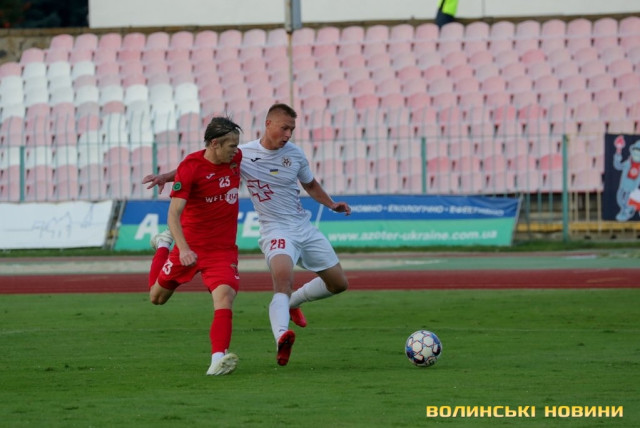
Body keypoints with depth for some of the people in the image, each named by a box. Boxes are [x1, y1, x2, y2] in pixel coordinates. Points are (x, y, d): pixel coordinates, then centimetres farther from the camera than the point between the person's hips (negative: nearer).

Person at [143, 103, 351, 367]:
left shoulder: (295, 154, 3)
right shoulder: (243, 155, -8)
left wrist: (331, 204, 8)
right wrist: (167, 176, -14)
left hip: (305, 227, 6)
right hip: (276, 231, -6)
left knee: (339, 283, 11)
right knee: (283, 276, -36)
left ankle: (294, 302, 37)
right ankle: (281, 337, -56)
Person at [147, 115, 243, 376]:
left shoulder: (236, 158, -2)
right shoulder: (190, 168, -19)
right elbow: (173, 214, -24)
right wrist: (183, 248, -38)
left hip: (223, 249, 2)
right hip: (191, 245, -2)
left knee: (224, 296, -24)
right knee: (157, 297, 17)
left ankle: (219, 359, -31)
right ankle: (163, 245, 44)